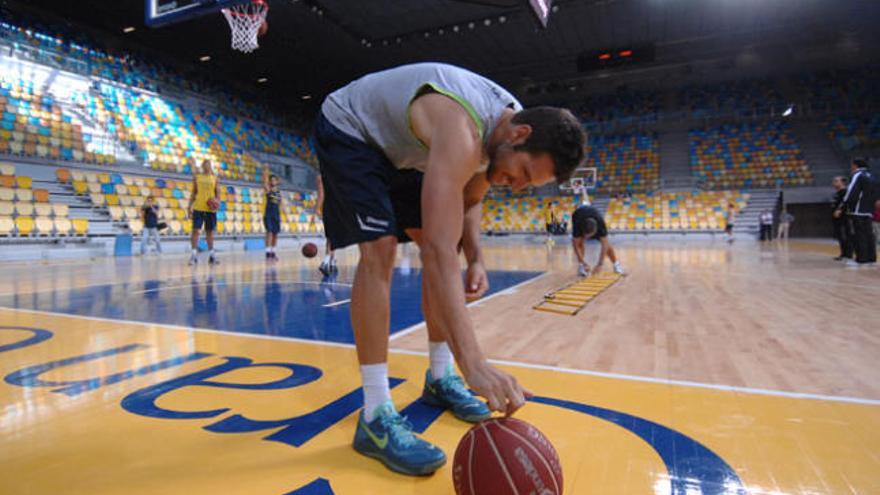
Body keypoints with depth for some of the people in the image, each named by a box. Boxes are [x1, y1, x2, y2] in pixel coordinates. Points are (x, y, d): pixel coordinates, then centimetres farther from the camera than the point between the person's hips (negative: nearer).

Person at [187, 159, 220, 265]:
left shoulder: (215, 178, 9)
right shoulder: (197, 177, 9)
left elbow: (218, 194, 8)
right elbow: (193, 193, 11)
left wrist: (217, 201, -14)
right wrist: (189, 206, 4)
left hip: (211, 209, 1)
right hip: (198, 208, -1)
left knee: (210, 232, 7)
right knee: (195, 230, -8)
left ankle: (211, 255, 13)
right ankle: (194, 254, -7)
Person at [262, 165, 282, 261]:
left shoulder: (279, 191, 12)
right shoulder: (268, 189, 1)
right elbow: (264, 181, -15)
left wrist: (280, 215, 14)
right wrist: (265, 171, -23)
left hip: (276, 214, 5)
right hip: (268, 214, -5)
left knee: (275, 234, 6)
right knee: (269, 232, -14)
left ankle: (272, 252, 16)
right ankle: (268, 252, -15)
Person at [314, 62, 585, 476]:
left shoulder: (510, 123, -11)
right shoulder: (462, 133, -39)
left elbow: (468, 201, 3)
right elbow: (438, 252, -49)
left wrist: (475, 260, -15)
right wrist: (474, 363, -54)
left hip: (397, 148, 8)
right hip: (348, 131, -8)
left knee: (443, 245, 0)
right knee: (379, 249, -26)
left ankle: (439, 378, 12)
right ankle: (375, 417, -20)